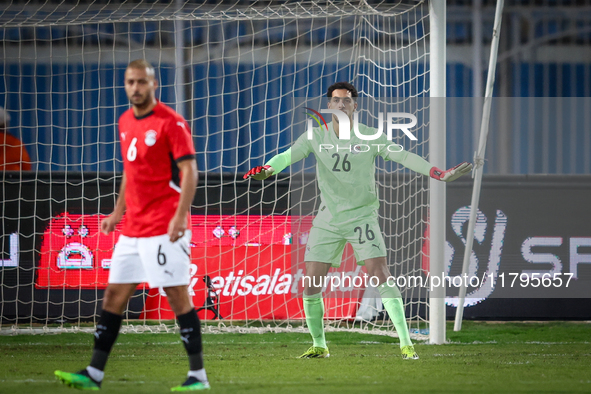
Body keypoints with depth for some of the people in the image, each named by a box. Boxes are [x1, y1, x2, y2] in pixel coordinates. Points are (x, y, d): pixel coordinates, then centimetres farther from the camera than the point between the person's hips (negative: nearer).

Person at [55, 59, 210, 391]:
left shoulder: (171, 122, -10)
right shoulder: (126, 122, 14)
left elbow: (189, 171, -13)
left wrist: (180, 216, -22)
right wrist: (119, 211, 19)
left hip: (164, 228, -8)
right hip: (133, 228, 8)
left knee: (178, 295, -6)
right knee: (115, 295, 7)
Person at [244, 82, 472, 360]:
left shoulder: (370, 137, -3)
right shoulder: (317, 136, 1)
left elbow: (404, 157, -7)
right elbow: (289, 155, -11)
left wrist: (440, 174, -18)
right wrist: (267, 169, -33)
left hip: (362, 216, -2)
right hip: (327, 219, 2)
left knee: (380, 276, -16)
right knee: (311, 284, -2)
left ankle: (406, 343, -12)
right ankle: (319, 345, 16)